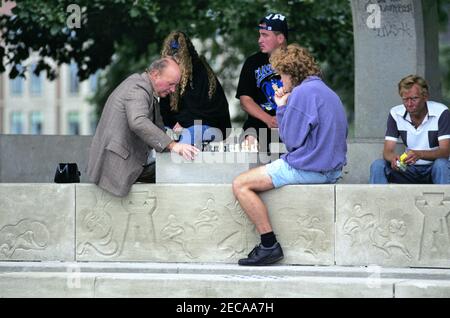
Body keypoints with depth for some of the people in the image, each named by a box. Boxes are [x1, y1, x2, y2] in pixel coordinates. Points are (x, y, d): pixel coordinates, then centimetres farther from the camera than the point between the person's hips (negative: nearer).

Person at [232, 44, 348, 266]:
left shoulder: (303, 92, -15)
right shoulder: (327, 91, 17)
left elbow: (292, 139, -15)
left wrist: (281, 108, -2)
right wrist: (284, 108, 15)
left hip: (309, 169, -11)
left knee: (241, 185, -10)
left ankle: (269, 245, -13)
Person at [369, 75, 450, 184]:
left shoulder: (441, 112, -14)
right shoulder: (395, 114, -4)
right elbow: (387, 151, -8)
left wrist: (419, 154, -40)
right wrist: (393, 158, -35)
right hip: (409, 168, 3)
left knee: (441, 164, -36)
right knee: (377, 166, -20)